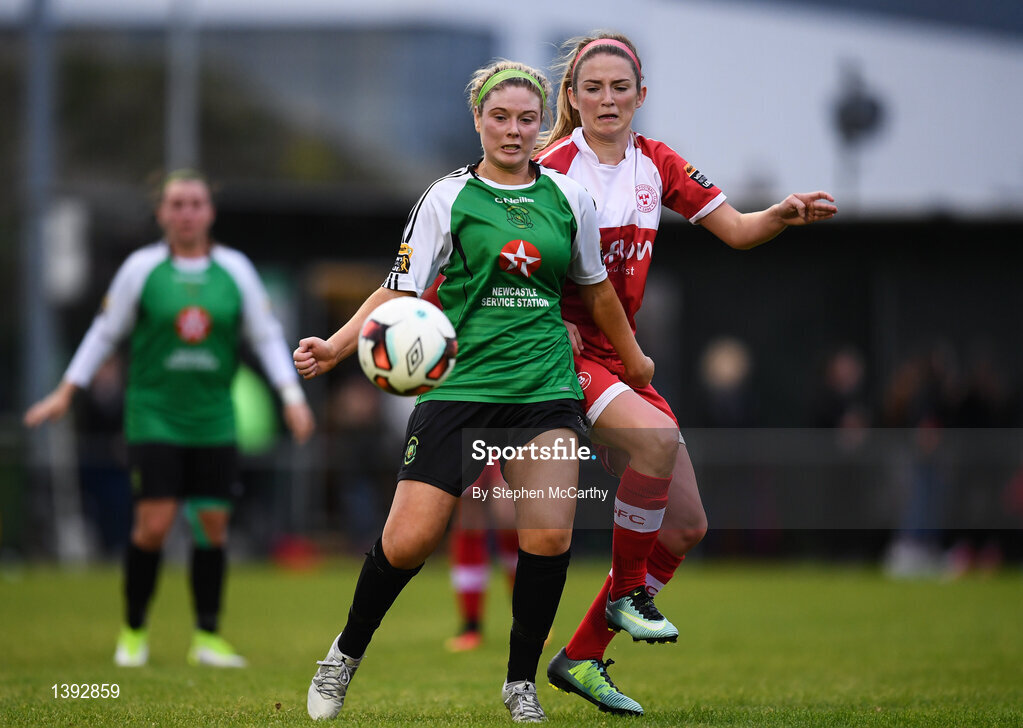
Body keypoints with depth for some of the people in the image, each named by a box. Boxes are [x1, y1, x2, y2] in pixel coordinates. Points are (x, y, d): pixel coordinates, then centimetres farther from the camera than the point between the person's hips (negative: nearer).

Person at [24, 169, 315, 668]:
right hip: (153, 416, -3)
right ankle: (133, 633, 7)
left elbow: (265, 336, 8)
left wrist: (292, 396, -1)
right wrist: (65, 392, 6)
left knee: (213, 526, 1)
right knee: (154, 525, -10)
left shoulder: (236, 270, 3)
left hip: (213, 420, 3)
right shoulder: (140, 268, -2)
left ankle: (208, 639, 12)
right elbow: (105, 332, 7)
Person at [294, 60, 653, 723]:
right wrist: (337, 346, -15)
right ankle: (347, 654, 18)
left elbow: (595, 288, 24)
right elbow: (402, 290, -1)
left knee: (550, 534, -16)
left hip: (546, 390, 2)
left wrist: (633, 358, 35)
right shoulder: (448, 199, 1)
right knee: (409, 542, -9)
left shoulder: (569, 198, 9)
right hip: (459, 387, -2)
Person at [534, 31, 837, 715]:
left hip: (621, 352, 7)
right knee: (656, 436, -34)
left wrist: (786, 212, -15)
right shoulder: (553, 171, -10)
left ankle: (580, 658, 12)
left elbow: (736, 230, 5)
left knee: (686, 528, 2)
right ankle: (626, 594, -13)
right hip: (561, 352, -7)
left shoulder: (657, 165, 7)